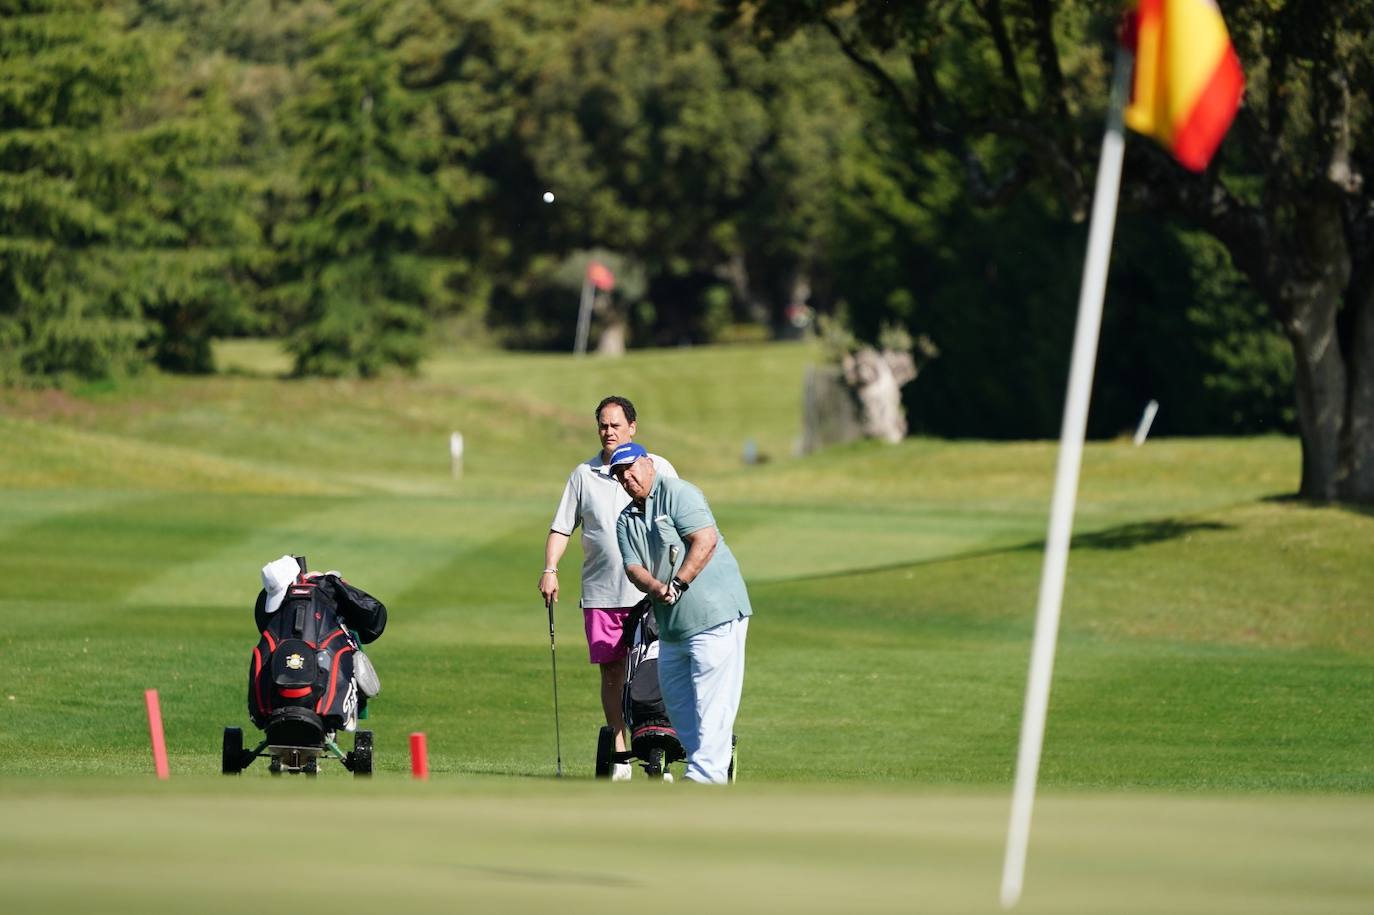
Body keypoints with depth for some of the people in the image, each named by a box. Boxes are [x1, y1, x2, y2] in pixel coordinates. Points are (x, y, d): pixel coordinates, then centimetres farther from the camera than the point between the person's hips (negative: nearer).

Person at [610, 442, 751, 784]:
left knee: (710, 703, -11)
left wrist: (678, 584, -20)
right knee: (676, 701, 11)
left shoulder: (677, 493, -6)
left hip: (715, 617, -9)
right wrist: (656, 587, -18)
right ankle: (711, 766, 20)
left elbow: (706, 540, -16)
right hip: (672, 626, 9)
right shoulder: (626, 520, 17)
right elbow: (633, 567, 4)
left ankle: (704, 777, -14)